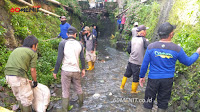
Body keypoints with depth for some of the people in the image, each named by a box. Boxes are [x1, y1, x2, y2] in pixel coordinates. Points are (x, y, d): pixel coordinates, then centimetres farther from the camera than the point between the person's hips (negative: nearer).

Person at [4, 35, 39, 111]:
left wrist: (26, 79, 29)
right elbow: (33, 70, -3)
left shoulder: (17, 50, 22)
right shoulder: (33, 53, 0)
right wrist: (35, 81, 14)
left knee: (19, 96, 25)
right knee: (27, 97, 9)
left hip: (8, 75, 8)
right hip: (19, 77, -8)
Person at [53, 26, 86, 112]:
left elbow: (59, 59, -11)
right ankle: (81, 103, 42)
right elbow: (82, 58, 6)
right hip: (76, 71, 3)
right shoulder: (79, 44, 2)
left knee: (65, 91, 8)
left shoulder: (63, 43, -8)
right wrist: (83, 69, 18)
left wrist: (55, 71, -2)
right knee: (78, 88, 22)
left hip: (66, 70, -3)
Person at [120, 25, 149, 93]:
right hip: (138, 63, -5)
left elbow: (128, 49, 8)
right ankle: (133, 90, 28)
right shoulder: (144, 40, -12)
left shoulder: (133, 39, 4)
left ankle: (122, 86, 35)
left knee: (127, 73, 22)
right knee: (136, 77, 12)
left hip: (131, 61, 5)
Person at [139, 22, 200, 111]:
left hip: (153, 78, 0)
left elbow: (145, 64, -5)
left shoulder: (151, 47, -11)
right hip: (167, 80, 1)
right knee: (163, 102, 17)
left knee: (149, 101, 14)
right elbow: (188, 62, 5)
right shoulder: (177, 49, -11)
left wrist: (142, 76, 9)